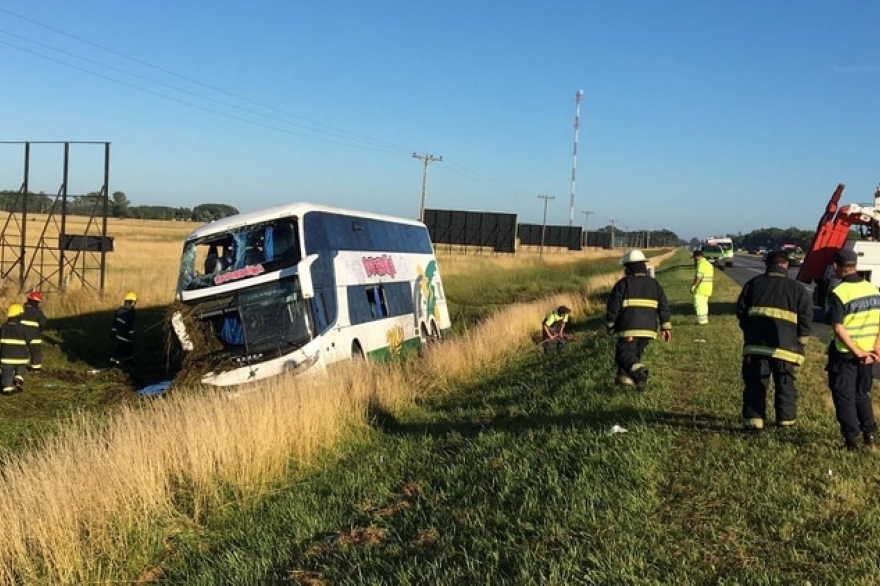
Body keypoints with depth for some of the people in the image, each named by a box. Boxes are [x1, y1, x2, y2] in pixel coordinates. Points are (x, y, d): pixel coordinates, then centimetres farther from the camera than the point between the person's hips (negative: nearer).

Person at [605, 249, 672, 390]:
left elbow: (613, 306, -4)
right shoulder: (654, 283, 12)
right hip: (648, 328, 5)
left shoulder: (623, 283, -3)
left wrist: (610, 325, 8)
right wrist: (666, 326, 11)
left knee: (625, 354, -7)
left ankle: (639, 370, -34)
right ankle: (625, 377, 17)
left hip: (629, 328, -5)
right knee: (635, 353, 19)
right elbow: (664, 306, 9)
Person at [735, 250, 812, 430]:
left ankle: (754, 418, 0)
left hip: (756, 343, 0)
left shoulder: (753, 283, 8)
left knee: (755, 382, 4)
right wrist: (800, 342, 8)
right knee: (785, 383, 12)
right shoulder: (797, 288, 6)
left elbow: (741, 310, 8)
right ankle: (786, 418, 18)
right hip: (785, 345, 0)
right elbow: (805, 317, 1)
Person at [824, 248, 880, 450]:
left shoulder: (838, 293, -17)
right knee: (862, 394, 21)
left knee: (844, 396, 4)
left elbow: (838, 328, -22)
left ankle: (852, 440, 3)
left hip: (845, 353, -6)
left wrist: (857, 351, -18)